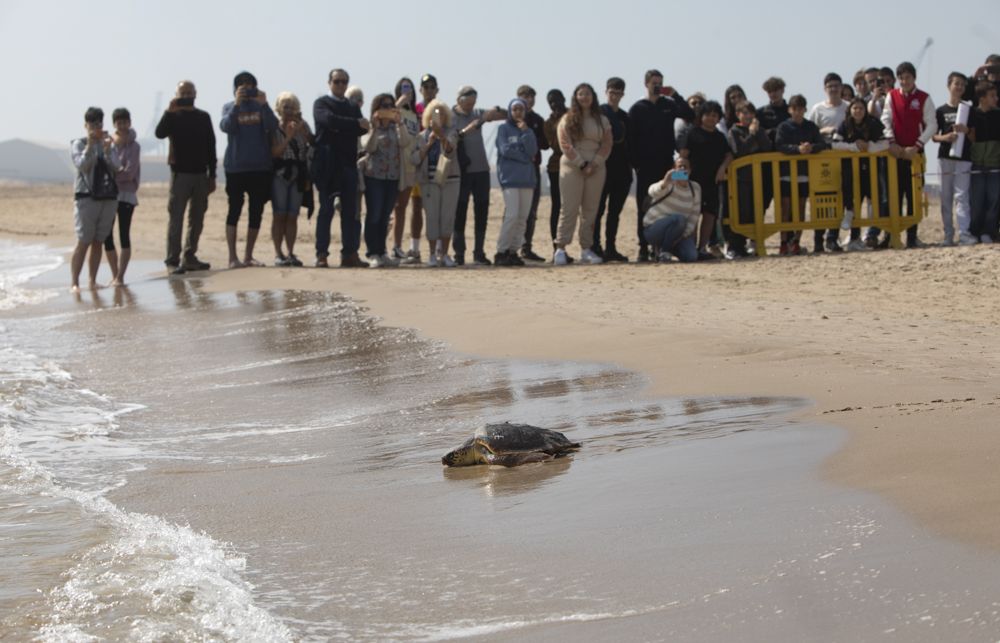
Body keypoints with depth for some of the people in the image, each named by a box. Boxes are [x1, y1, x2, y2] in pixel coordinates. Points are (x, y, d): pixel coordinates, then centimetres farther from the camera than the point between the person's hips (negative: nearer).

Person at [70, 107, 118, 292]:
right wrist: (90, 145, -20)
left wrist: (107, 149, -15)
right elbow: (81, 166, -13)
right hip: (86, 197, -4)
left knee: (98, 241, 5)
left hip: (108, 198, 4)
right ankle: (75, 282, -8)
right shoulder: (79, 144, 2)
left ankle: (93, 281, 8)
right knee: (83, 242, -8)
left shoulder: (107, 144, 13)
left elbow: (115, 167, 0)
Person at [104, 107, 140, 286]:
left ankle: (120, 276, -3)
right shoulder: (107, 143, 6)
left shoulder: (133, 146, -2)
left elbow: (129, 172, -10)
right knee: (107, 237, 3)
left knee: (124, 236, -4)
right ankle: (115, 275, 14)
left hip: (126, 194, -3)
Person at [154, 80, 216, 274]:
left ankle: (189, 257, 15)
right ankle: (173, 259, -10)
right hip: (180, 173, -4)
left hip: (200, 174, 4)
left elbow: (211, 147, 12)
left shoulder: (203, 117, 11)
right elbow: (160, 133, -18)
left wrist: (212, 175, 9)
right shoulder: (173, 117, 1)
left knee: (197, 218, 7)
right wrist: (170, 111, -24)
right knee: (176, 217, -8)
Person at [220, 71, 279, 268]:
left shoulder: (261, 106, 9)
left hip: (260, 166, 2)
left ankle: (249, 256, 14)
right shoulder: (229, 107, 6)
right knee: (235, 210, -3)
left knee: (256, 212, 5)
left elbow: (273, 126, -8)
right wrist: (237, 103, -24)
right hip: (236, 167, -2)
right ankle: (232, 257, -1)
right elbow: (226, 127, -14)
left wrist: (264, 104, -21)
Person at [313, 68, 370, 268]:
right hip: (328, 164, -5)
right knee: (326, 210, -4)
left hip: (348, 163, 5)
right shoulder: (321, 103, 3)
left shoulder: (353, 107, 18)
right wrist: (356, 124, -20)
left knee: (351, 211, 2)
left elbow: (361, 129, 4)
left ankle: (350, 254, 5)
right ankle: (322, 255, -3)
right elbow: (329, 120, -17)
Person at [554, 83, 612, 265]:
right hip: (572, 168, -3)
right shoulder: (567, 120, 3)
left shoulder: (602, 121, 11)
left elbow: (606, 145, 5)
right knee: (569, 209, -7)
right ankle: (560, 249, -6)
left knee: (590, 211, 4)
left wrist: (594, 164, -9)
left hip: (596, 168, 3)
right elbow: (565, 145, -5)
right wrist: (582, 164, -12)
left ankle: (586, 249, 7)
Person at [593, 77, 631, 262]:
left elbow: (628, 143, 17)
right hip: (603, 168, -6)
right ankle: (595, 247, -3)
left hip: (621, 169, 6)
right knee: (598, 209, -4)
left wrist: (629, 166, 9)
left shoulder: (625, 117, 15)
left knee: (615, 211, 6)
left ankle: (611, 248, 10)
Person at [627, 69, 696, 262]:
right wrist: (635, 163, -11)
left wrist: (675, 95, -9)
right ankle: (644, 247, 0)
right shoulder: (637, 109, 4)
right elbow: (631, 138, -1)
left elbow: (690, 116, -4)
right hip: (646, 165, -2)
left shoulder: (669, 105, 11)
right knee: (644, 206, -2)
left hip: (666, 163, 2)